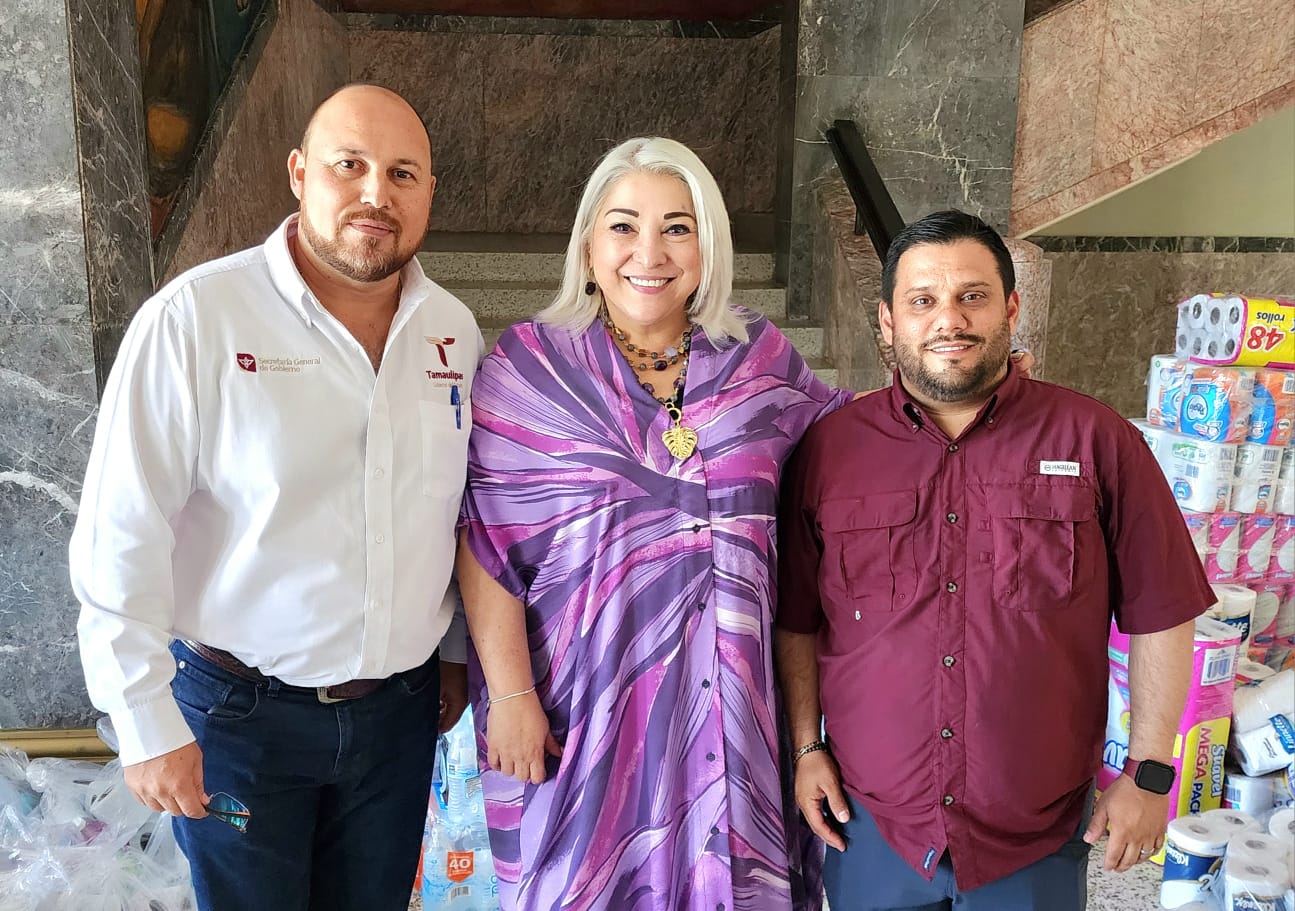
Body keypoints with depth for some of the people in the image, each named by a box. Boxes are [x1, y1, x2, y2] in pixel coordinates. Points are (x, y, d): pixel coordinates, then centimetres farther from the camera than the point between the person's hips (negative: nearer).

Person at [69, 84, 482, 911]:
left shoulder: (455, 332, 0)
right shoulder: (195, 318, -15)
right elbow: (122, 536, -13)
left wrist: (458, 650, 14)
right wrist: (147, 722, -11)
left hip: (399, 709, 4)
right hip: (240, 711, -3)